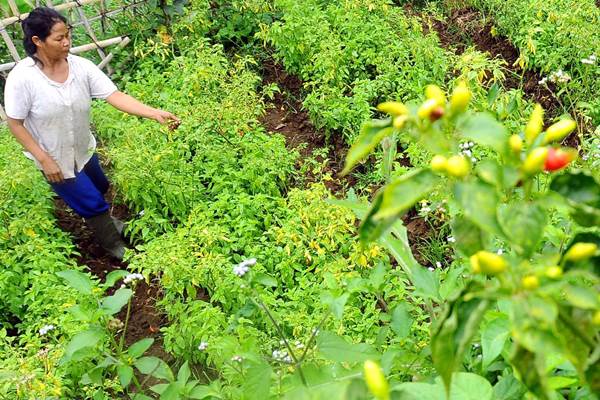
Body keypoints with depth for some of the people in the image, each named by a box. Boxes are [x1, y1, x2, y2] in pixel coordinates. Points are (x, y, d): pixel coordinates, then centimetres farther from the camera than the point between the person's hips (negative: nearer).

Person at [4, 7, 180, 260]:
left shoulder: (81, 66, -17)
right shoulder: (21, 78, -27)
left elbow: (115, 96, -21)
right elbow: (15, 124, -18)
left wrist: (156, 114, -32)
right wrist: (44, 159, -22)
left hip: (83, 149, 5)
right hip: (54, 158, -5)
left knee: (100, 189, 27)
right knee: (92, 201, 5)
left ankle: (101, 222, 59)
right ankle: (114, 244, 32)